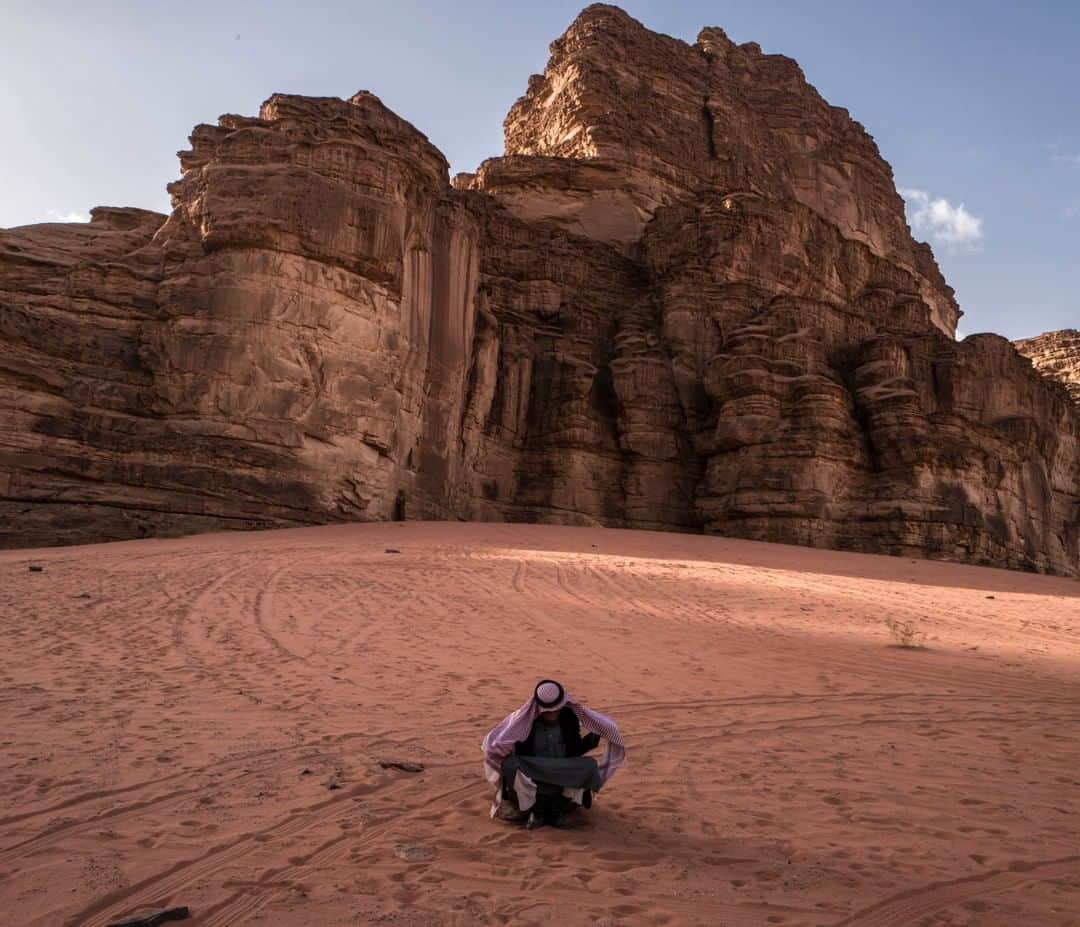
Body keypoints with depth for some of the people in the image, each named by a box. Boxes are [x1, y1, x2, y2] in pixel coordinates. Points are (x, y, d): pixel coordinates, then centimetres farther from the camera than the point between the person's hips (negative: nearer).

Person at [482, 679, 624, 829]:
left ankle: (557, 808, -17)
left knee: (590, 765, -24)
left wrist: (592, 739, -8)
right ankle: (537, 809, -17)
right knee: (510, 765, -32)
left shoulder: (568, 718, -2)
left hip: (564, 777, 2)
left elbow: (574, 750, 9)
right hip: (532, 776, -2)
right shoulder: (525, 720, -10)